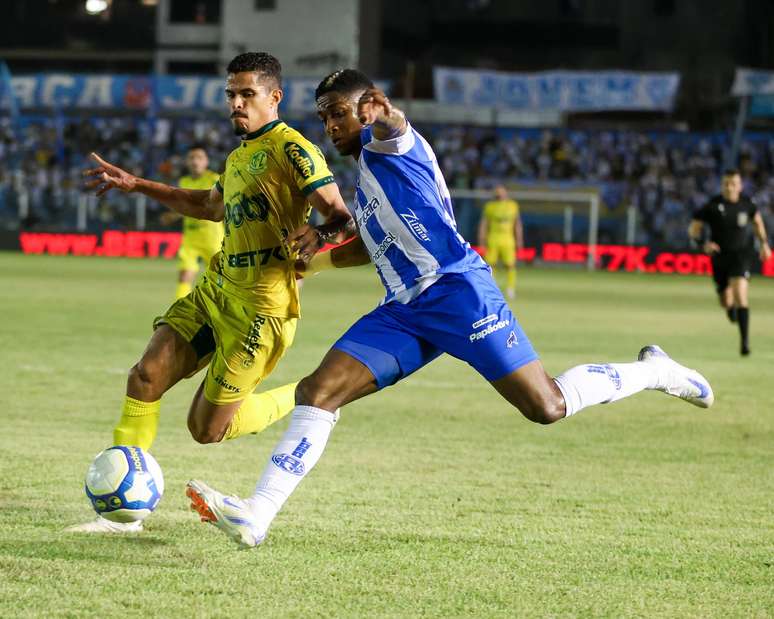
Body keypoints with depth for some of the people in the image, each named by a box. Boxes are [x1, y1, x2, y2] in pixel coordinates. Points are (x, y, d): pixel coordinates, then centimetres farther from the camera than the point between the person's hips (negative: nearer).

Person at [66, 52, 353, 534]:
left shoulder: (291, 150, -11)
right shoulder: (240, 155, 16)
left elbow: (343, 217, -17)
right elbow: (212, 206, 36)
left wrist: (321, 235, -40)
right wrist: (137, 186, 34)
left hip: (261, 307, -8)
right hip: (217, 290, 8)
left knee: (207, 429, -4)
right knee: (146, 377, -7)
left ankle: (305, 398, 19)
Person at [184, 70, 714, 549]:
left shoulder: (388, 143, -2)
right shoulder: (367, 176, 24)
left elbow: (390, 127, -27)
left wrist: (387, 116, -45)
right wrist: (314, 263, 32)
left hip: (457, 291, -9)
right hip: (404, 312, 9)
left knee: (547, 406, -9)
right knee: (316, 392, -8)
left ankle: (653, 371, 15)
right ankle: (255, 517, -14)